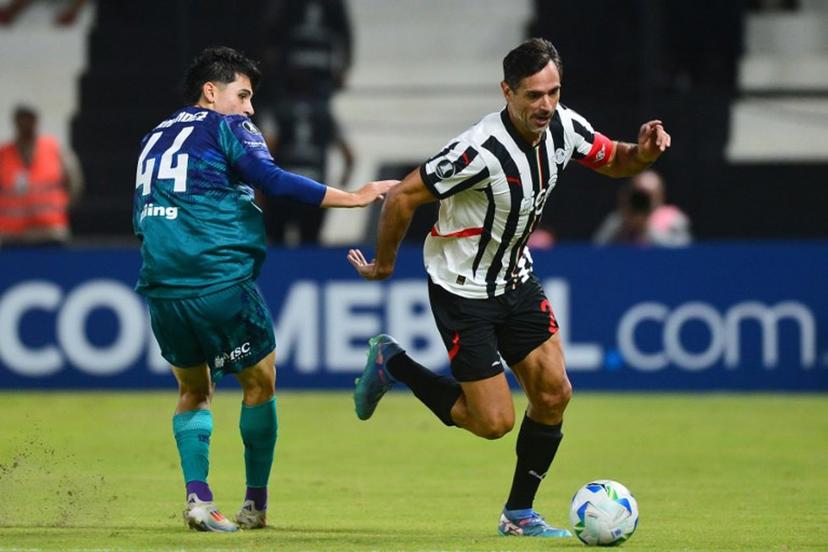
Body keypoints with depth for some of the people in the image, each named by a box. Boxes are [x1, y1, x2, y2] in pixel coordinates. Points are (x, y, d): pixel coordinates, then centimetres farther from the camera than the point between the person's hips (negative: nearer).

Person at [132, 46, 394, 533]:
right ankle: (256, 503, 13)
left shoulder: (155, 139, 20)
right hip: (222, 283, -6)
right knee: (261, 382, 12)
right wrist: (353, 198, -12)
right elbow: (274, 180, -13)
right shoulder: (226, 128, 0)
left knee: (193, 391, 20)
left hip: (161, 287, 6)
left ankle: (197, 494, 1)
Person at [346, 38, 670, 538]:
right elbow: (404, 197, -22)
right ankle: (391, 363, 16)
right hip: (463, 288, -7)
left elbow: (613, 161, 10)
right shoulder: (483, 151, -31)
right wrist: (383, 265, -8)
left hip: (516, 278, 7)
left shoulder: (563, 127, -10)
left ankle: (519, 514, 14)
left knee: (554, 393, -3)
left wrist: (642, 152, -14)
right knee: (495, 422, -5)